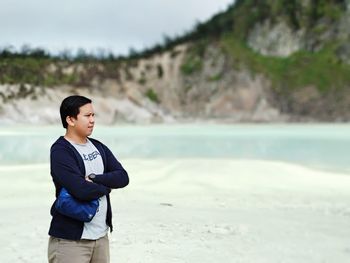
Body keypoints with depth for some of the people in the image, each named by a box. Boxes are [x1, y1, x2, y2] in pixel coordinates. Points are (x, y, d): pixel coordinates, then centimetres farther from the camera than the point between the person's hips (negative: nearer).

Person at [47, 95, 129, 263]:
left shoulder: (98, 147, 12)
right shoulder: (60, 152, -12)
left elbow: (123, 177, 1)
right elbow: (82, 190, -24)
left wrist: (94, 178, -14)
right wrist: (107, 185, -5)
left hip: (101, 236, 7)